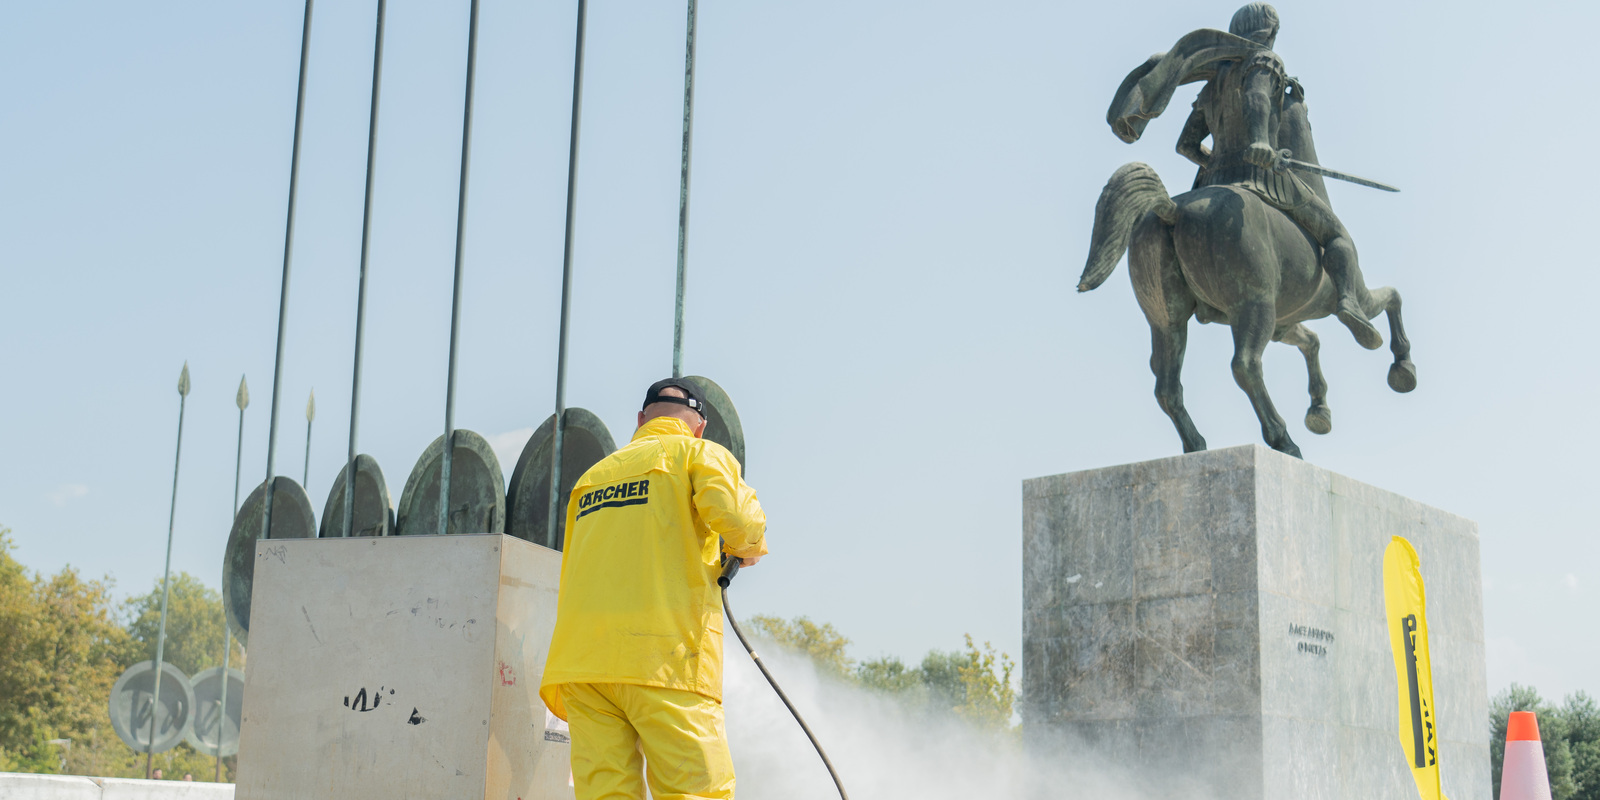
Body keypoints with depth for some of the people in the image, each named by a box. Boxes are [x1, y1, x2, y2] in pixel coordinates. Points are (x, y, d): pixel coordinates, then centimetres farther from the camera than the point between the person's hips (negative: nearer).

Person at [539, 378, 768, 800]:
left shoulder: (594, 473, 25)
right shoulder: (699, 454, 8)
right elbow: (732, 514, -11)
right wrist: (748, 544, 9)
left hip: (582, 659, 5)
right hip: (664, 655, -5)